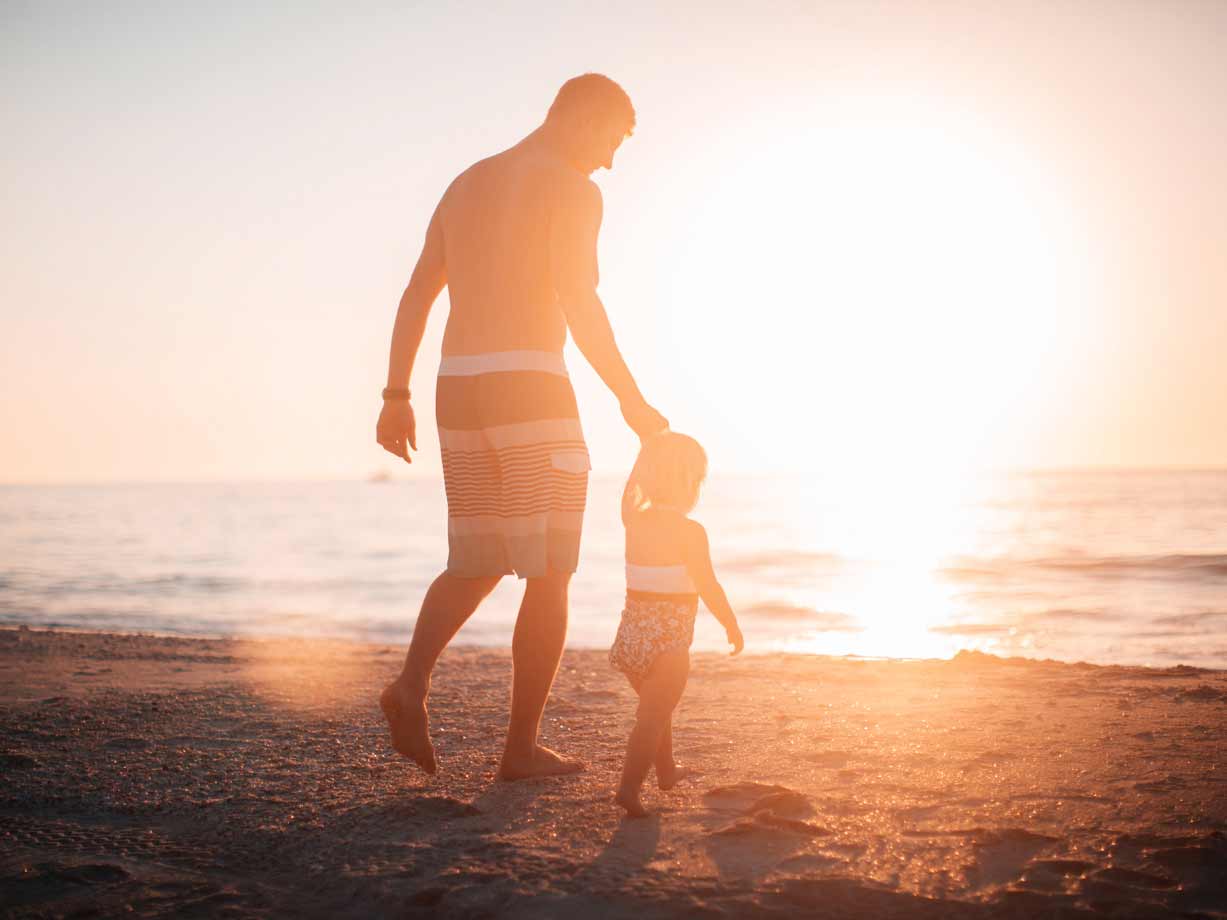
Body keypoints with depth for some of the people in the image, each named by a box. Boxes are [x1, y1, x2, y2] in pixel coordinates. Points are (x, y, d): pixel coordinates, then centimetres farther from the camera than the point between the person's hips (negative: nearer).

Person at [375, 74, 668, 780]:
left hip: (460, 390, 7)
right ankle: (523, 747, 4)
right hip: (531, 388, -7)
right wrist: (632, 402, -12)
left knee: (476, 566, 17)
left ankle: (413, 683, -7)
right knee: (550, 576, 2)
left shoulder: (466, 184, 20)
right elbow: (579, 302, -17)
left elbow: (416, 296, 16)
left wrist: (397, 397, 17)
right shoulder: (572, 190, -4)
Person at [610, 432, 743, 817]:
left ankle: (667, 770, 42)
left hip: (632, 631, 7)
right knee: (653, 716, -8)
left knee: (656, 707, 25)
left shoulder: (635, 522, 4)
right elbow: (708, 587, -14)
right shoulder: (690, 531, -14)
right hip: (669, 638, -7)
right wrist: (732, 625, 1)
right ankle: (629, 786, -20)